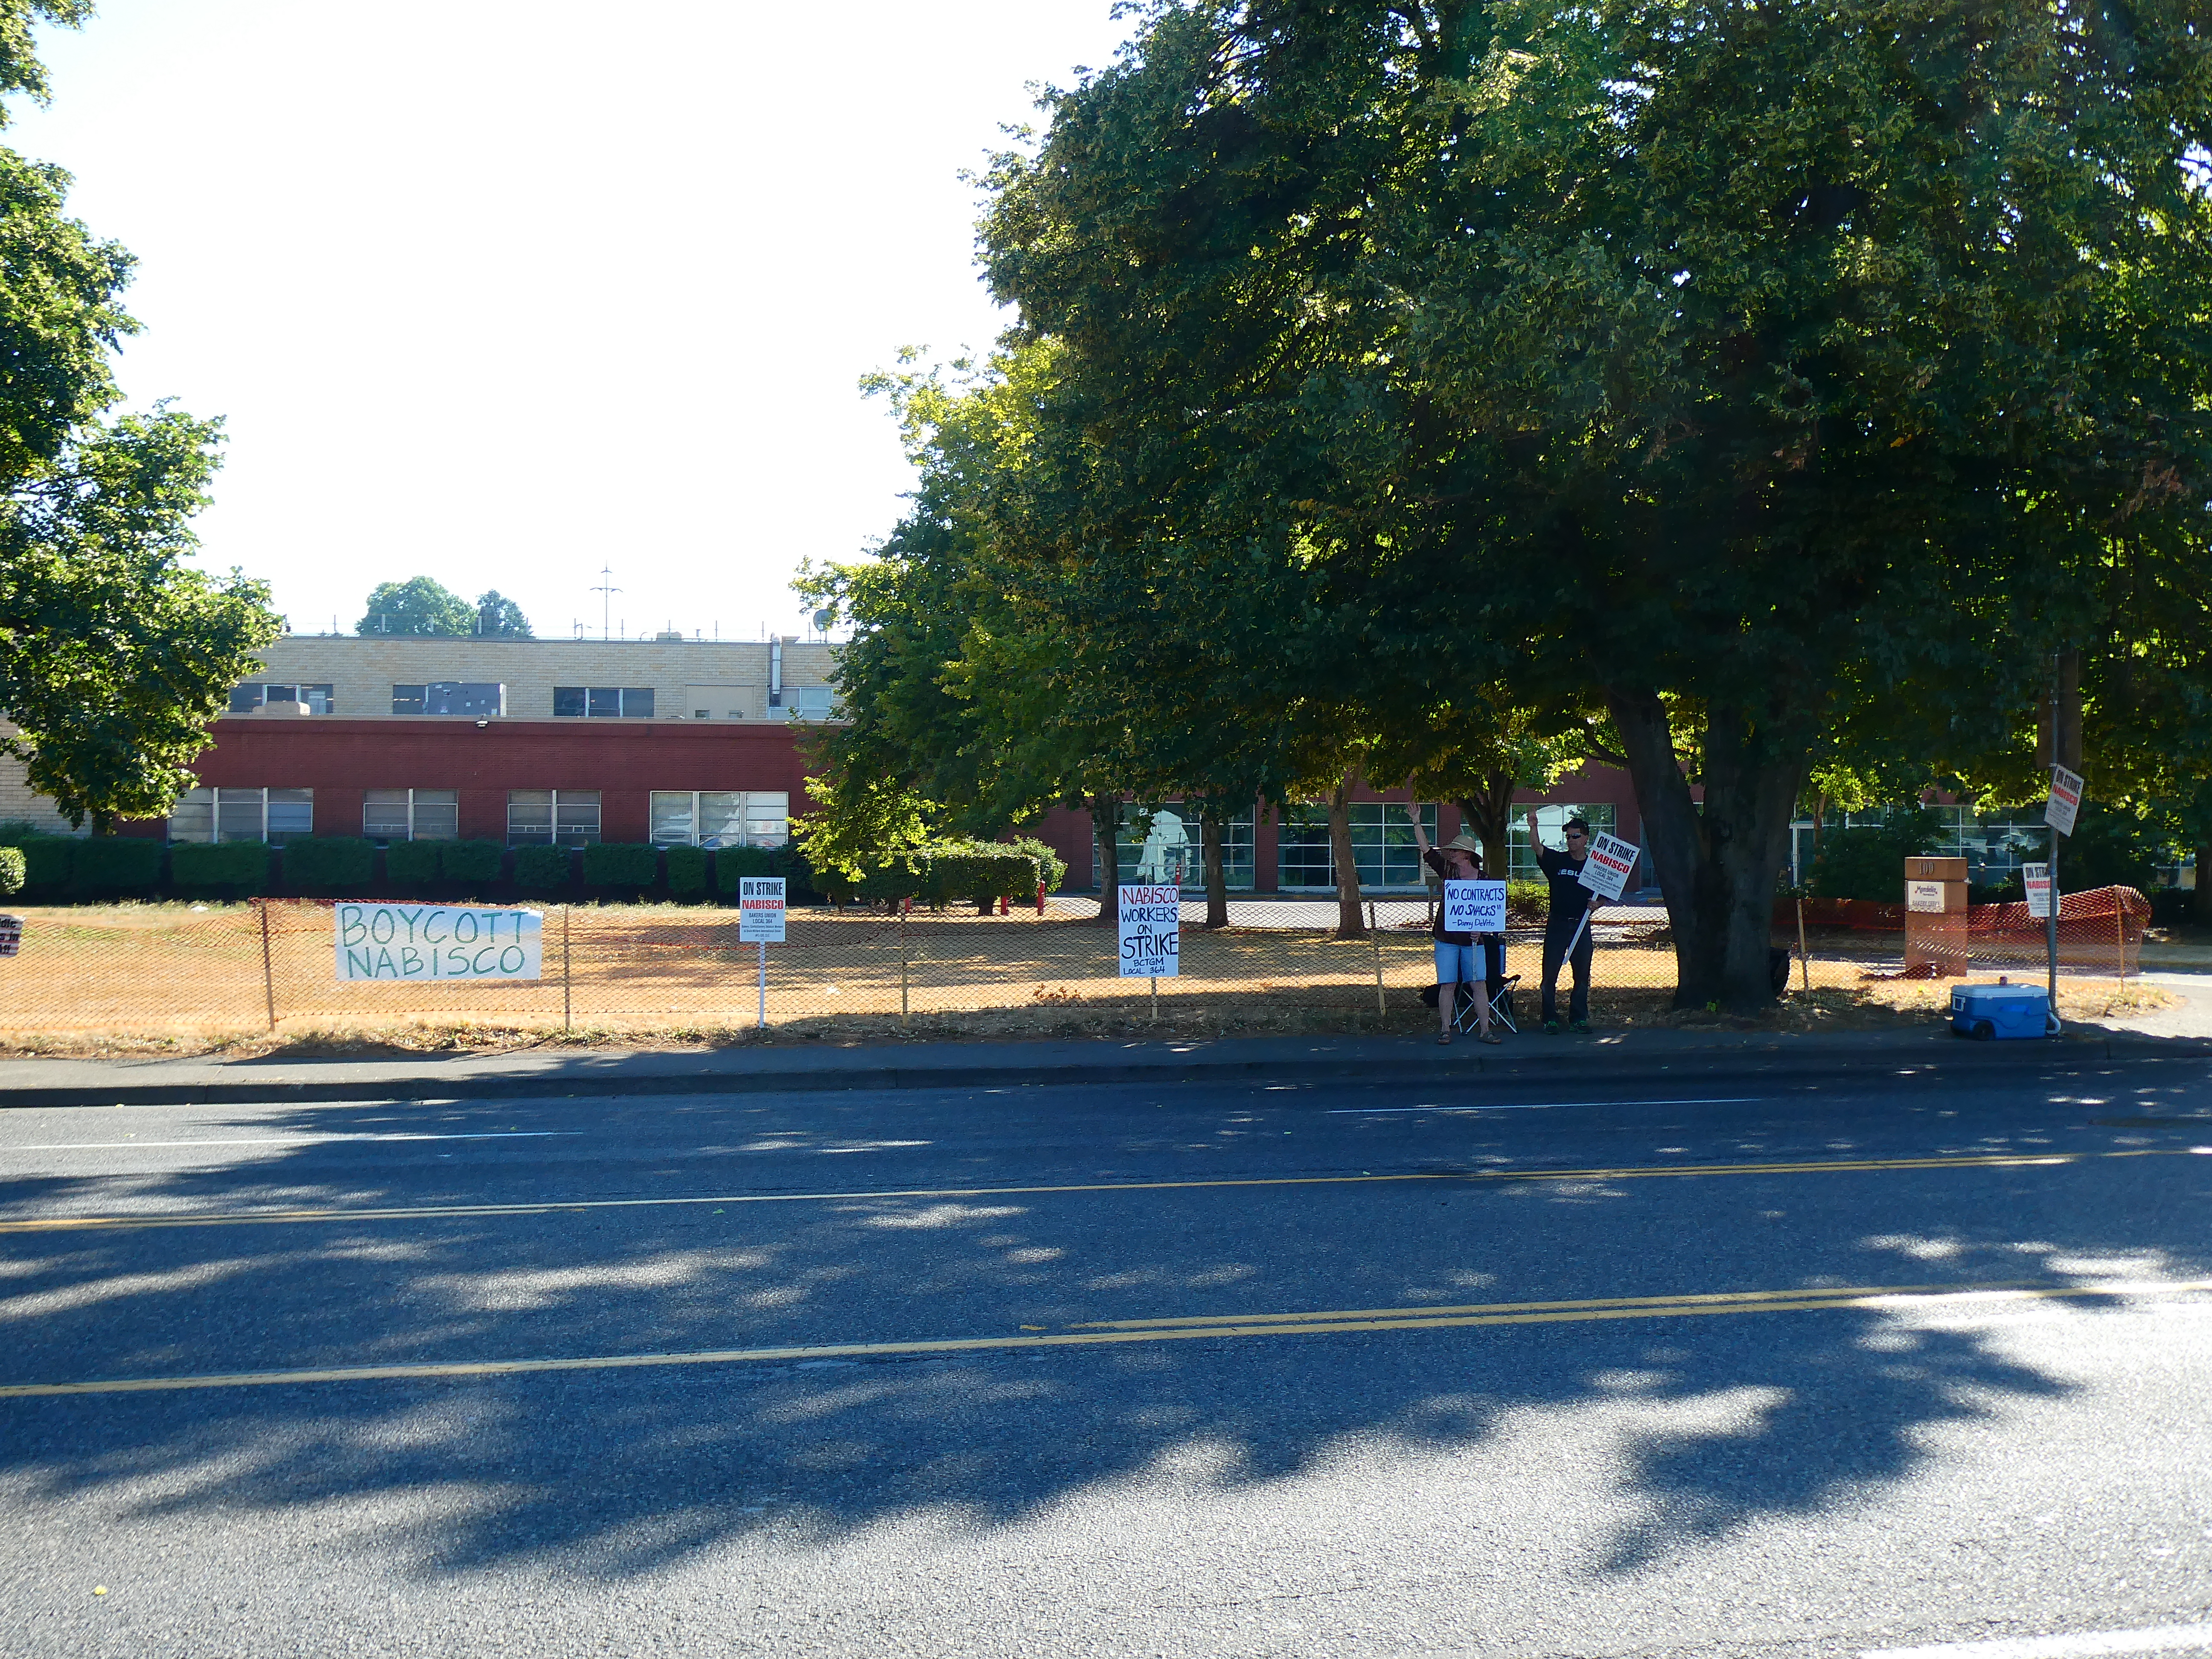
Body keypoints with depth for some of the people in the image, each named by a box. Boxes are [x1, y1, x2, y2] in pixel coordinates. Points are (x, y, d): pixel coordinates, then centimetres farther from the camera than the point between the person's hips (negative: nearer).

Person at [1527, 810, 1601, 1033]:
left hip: (1581, 926, 2)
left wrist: (1595, 904, -8)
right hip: (1557, 925, -2)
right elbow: (1537, 847, -14)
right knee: (1550, 975, -3)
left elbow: (1600, 897, 15)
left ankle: (1578, 1019, 16)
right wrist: (1533, 826, -32)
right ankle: (1550, 1020, 4)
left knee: (1582, 975, 6)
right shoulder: (1557, 861, 3)